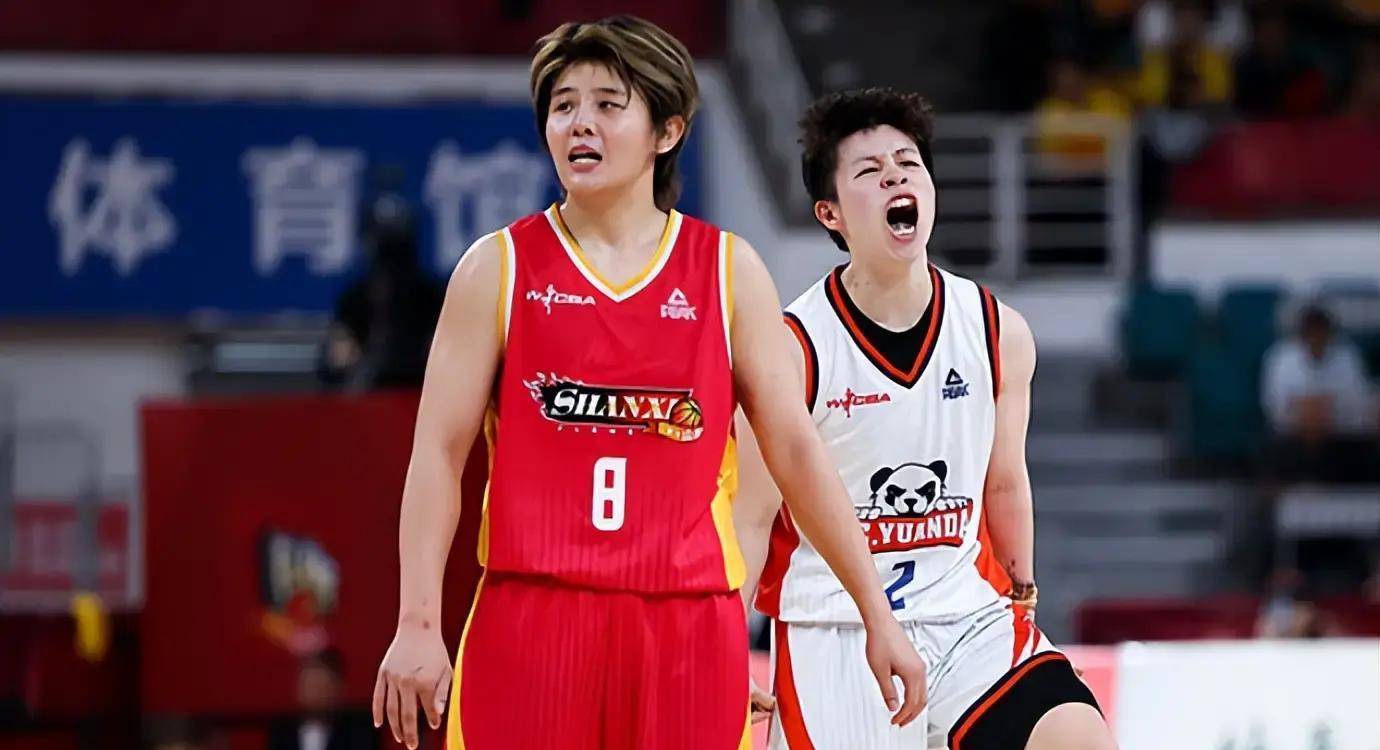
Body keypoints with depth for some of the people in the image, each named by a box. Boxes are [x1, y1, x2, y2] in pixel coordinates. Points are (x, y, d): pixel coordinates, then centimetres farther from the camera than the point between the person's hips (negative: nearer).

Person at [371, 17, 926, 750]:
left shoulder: (728, 270, 8)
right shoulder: (499, 268, 5)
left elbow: (795, 448, 10)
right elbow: (438, 451, 3)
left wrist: (876, 613, 7)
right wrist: (418, 623, -7)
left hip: (689, 627, 1)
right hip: (531, 620, -1)